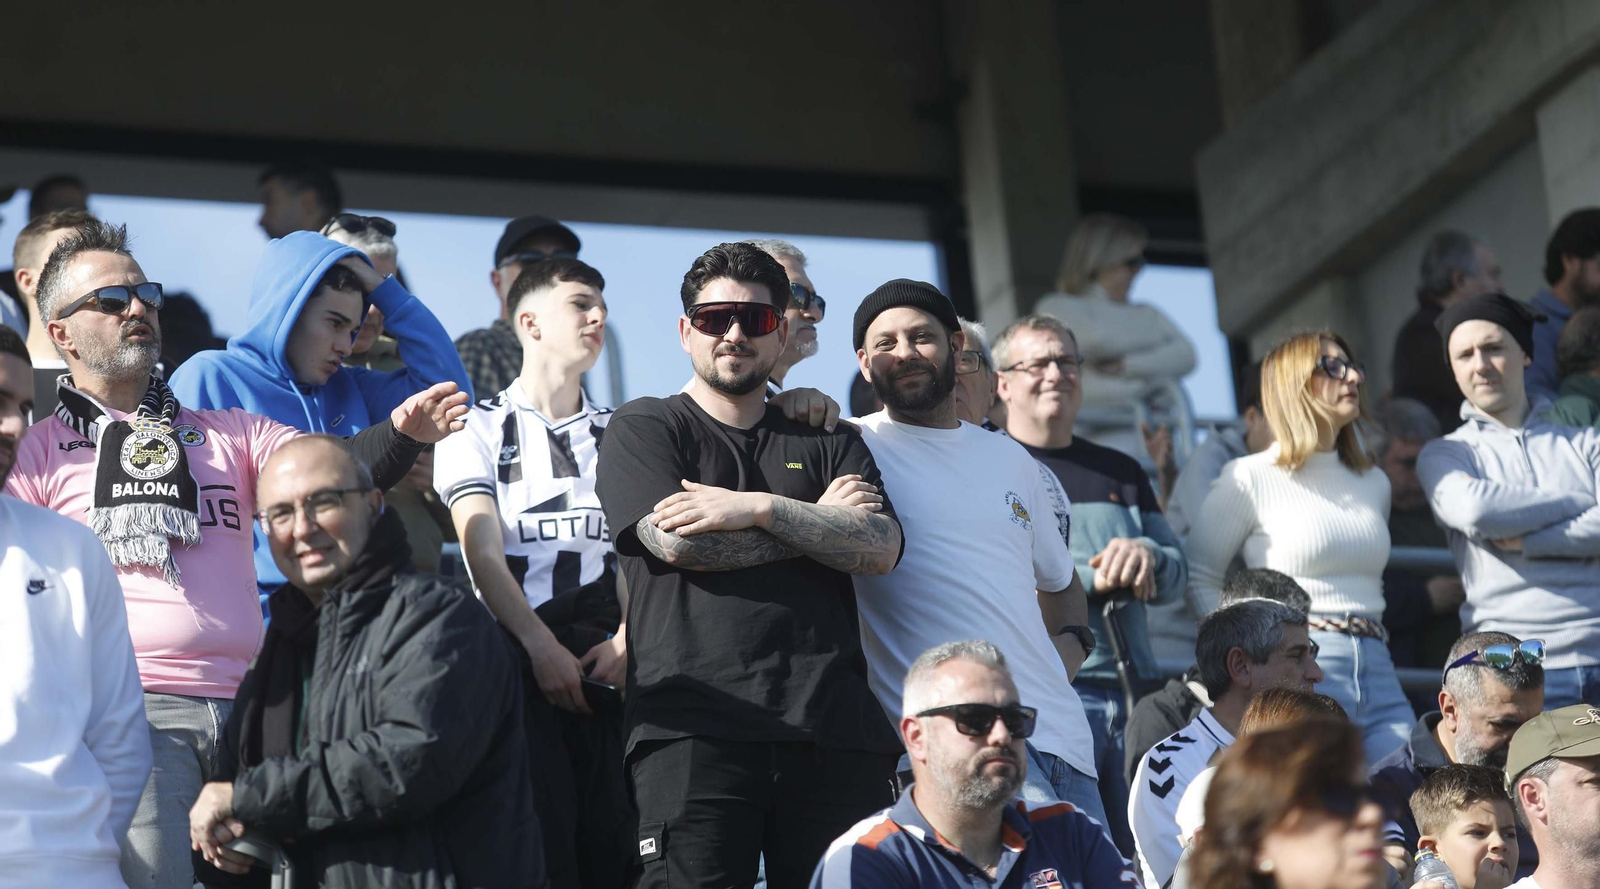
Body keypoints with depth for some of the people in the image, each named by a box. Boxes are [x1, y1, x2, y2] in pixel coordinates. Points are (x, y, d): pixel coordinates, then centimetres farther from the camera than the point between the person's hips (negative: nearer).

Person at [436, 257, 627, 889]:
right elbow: (484, 552, 0)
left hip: (607, 663, 3)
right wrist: (541, 647, -13)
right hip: (517, 658, -3)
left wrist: (627, 640, -8)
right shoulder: (478, 428, 12)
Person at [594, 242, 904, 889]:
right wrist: (821, 519, 6)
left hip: (831, 724, 3)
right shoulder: (643, 429, 14)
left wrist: (760, 508, -6)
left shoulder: (831, 442, 23)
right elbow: (675, 543, -3)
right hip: (695, 725, -2)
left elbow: (881, 549, 6)